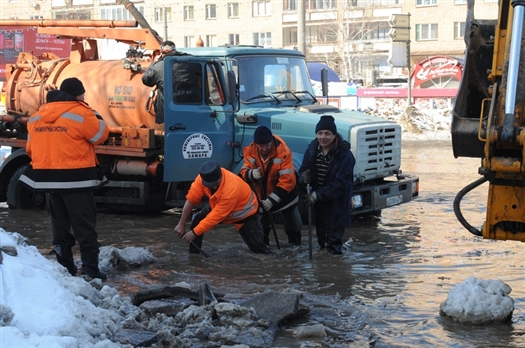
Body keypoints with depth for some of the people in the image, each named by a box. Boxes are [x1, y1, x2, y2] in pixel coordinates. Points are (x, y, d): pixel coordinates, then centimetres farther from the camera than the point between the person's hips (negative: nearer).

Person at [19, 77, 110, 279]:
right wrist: (95, 118, 14)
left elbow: (31, 149, 14)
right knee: (84, 226, 1)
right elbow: (101, 135, -1)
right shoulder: (81, 114, -11)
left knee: (59, 224, 16)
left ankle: (63, 267, 20)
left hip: (46, 177, 6)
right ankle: (90, 268, -1)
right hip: (75, 178, -6)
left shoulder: (36, 117, 9)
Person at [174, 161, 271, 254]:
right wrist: (181, 224, -18)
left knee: (258, 247, -14)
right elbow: (191, 199, -19)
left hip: (245, 213, -5)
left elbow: (215, 217, -35)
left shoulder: (231, 189, -42)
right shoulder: (204, 177, -27)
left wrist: (194, 232, -28)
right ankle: (193, 255, -1)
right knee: (198, 219, -13)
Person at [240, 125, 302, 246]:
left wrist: (272, 199, -35)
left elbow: (287, 181, -31)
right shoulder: (250, 151, -18)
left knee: (292, 223, 17)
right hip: (262, 194, 2)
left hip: (284, 194, -2)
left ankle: (295, 244, 44)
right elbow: (244, 171, -10)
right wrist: (251, 174, -35)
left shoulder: (283, 152, -31)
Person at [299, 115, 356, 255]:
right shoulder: (312, 149, -5)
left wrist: (318, 195, -28)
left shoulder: (345, 155, -21)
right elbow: (304, 169, 5)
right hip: (318, 201, 5)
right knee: (321, 229, 19)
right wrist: (304, 177, -21)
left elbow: (340, 183, -23)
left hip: (337, 203, -5)